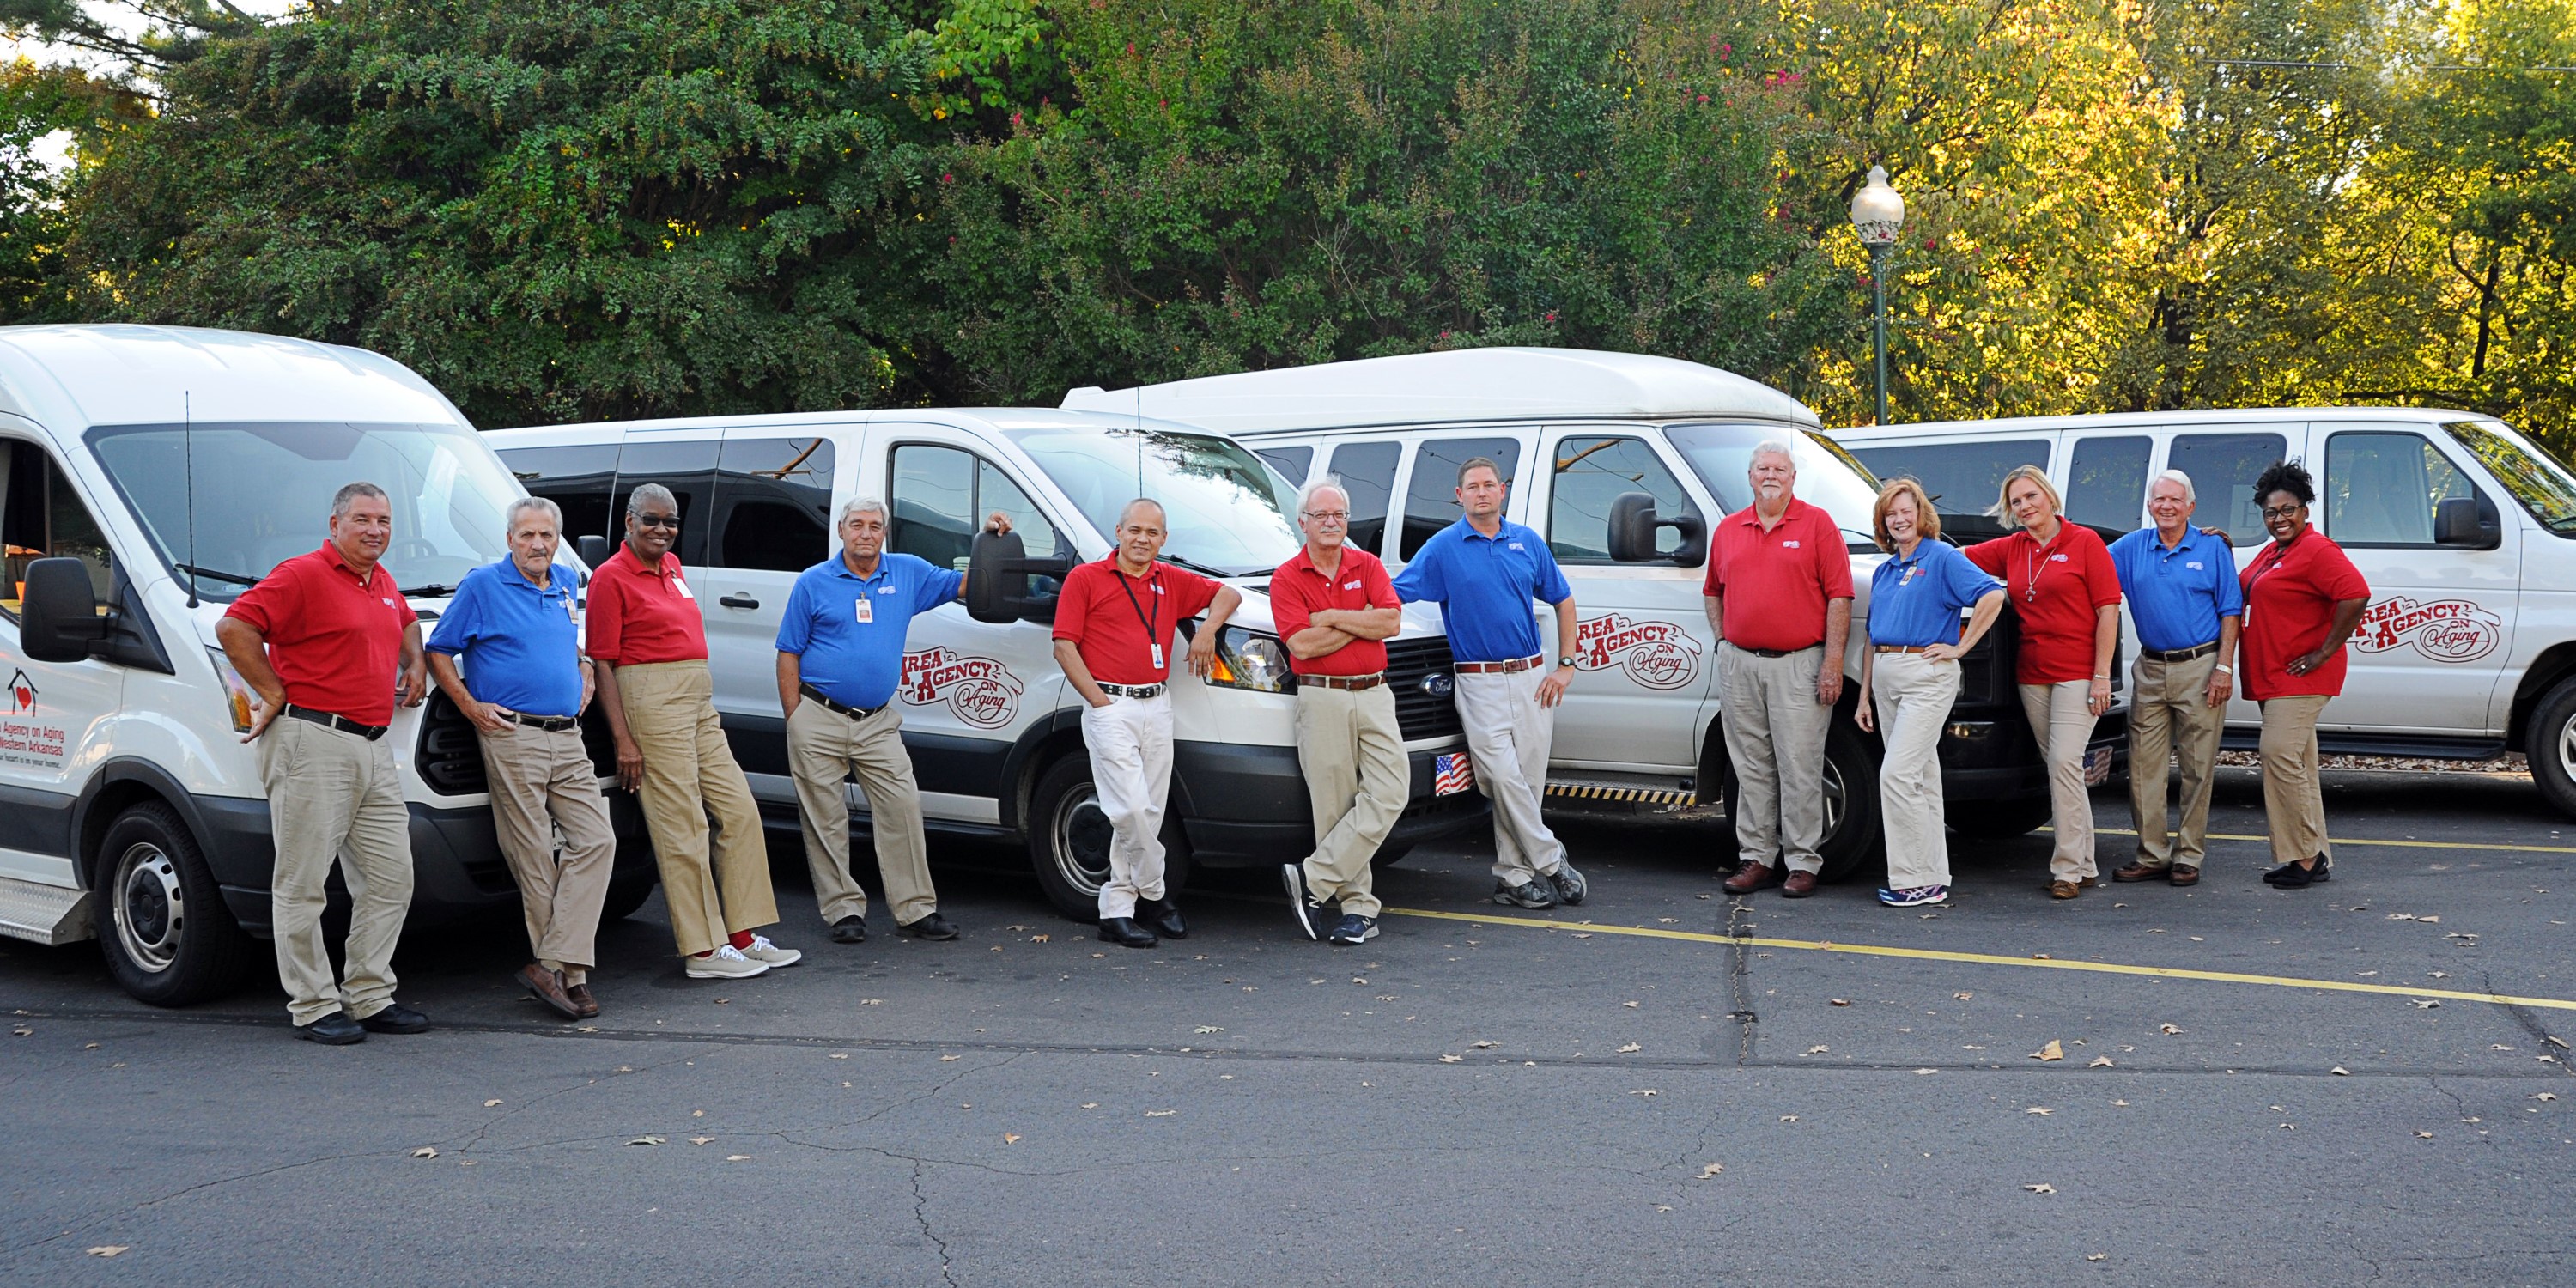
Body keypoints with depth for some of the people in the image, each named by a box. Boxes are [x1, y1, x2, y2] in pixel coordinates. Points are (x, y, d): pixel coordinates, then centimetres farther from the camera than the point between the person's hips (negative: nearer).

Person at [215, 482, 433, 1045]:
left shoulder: (384, 584, 17)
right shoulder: (302, 575, -8)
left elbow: (406, 622, 39)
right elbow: (233, 627, -15)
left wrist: (414, 662, 20)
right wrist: (274, 694, -12)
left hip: (374, 748, 9)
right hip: (312, 744, -8)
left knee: (390, 877, 8)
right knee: (302, 882, -2)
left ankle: (370, 997, 17)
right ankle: (314, 1006, 4)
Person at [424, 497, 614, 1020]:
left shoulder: (568, 584, 16)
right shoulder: (483, 585, -1)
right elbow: (439, 653, 1)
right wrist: (472, 708, -7)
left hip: (569, 739, 6)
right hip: (513, 737, -6)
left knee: (595, 840, -7)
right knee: (534, 856, -4)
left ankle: (554, 966, -10)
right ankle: (566, 971, 3)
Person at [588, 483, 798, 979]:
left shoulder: (673, 566, 17)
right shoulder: (611, 577, -7)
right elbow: (602, 662, -11)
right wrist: (623, 739, -17)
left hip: (700, 702, 9)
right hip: (652, 704, -9)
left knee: (739, 810, 8)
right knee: (681, 827, -7)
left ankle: (742, 937, 15)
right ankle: (703, 951, -2)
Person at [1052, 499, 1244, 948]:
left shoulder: (1172, 582, 14)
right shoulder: (1085, 578, 1)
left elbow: (1227, 594, 25)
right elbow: (1064, 646, -3)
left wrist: (1207, 629, 4)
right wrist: (1098, 700, -11)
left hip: (1157, 706, 5)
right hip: (1110, 706, -5)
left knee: (1145, 812, 5)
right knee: (1132, 808, -14)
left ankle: (1117, 909, 13)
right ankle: (1154, 894, 5)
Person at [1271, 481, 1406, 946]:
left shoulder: (1368, 566, 11)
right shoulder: (1287, 578, 2)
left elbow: (1391, 621, -4)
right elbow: (1303, 644, -11)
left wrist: (1331, 617, -9)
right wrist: (1362, 622, -4)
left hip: (1374, 694, 3)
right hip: (1322, 701, -3)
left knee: (1389, 792, -12)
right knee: (1335, 804, -2)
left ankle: (1313, 879, -7)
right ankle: (1358, 906, 4)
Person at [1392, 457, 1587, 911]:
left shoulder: (1528, 542, 10)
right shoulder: (1442, 547, 2)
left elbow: (1563, 600, 17)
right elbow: (1395, 595, -2)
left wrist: (1566, 665, 9)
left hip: (1530, 678, 3)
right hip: (1479, 683, -3)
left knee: (1527, 780, 3)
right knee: (1504, 777, -13)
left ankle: (1514, 875, 12)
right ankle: (1551, 861, 0)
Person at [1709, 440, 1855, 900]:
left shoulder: (1818, 524, 1)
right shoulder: (1728, 529, 14)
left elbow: (1839, 596, -4)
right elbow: (1713, 591, 24)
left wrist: (1833, 661, -10)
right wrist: (1723, 641, 10)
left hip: (1799, 664, -4)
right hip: (1739, 665, 4)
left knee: (1800, 768, -4)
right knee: (1752, 768, 8)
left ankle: (1802, 862, 2)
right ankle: (1755, 858, 14)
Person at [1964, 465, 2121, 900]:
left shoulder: (2085, 542, -3)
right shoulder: (2011, 549, 11)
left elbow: (2108, 611, -6)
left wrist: (2101, 676, -11)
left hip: (2078, 674, -6)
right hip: (2032, 676, 6)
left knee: (2065, 762, -14)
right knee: (2057, 766, 7)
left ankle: (2068, 868, -9)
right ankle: (2085, 866, 14)